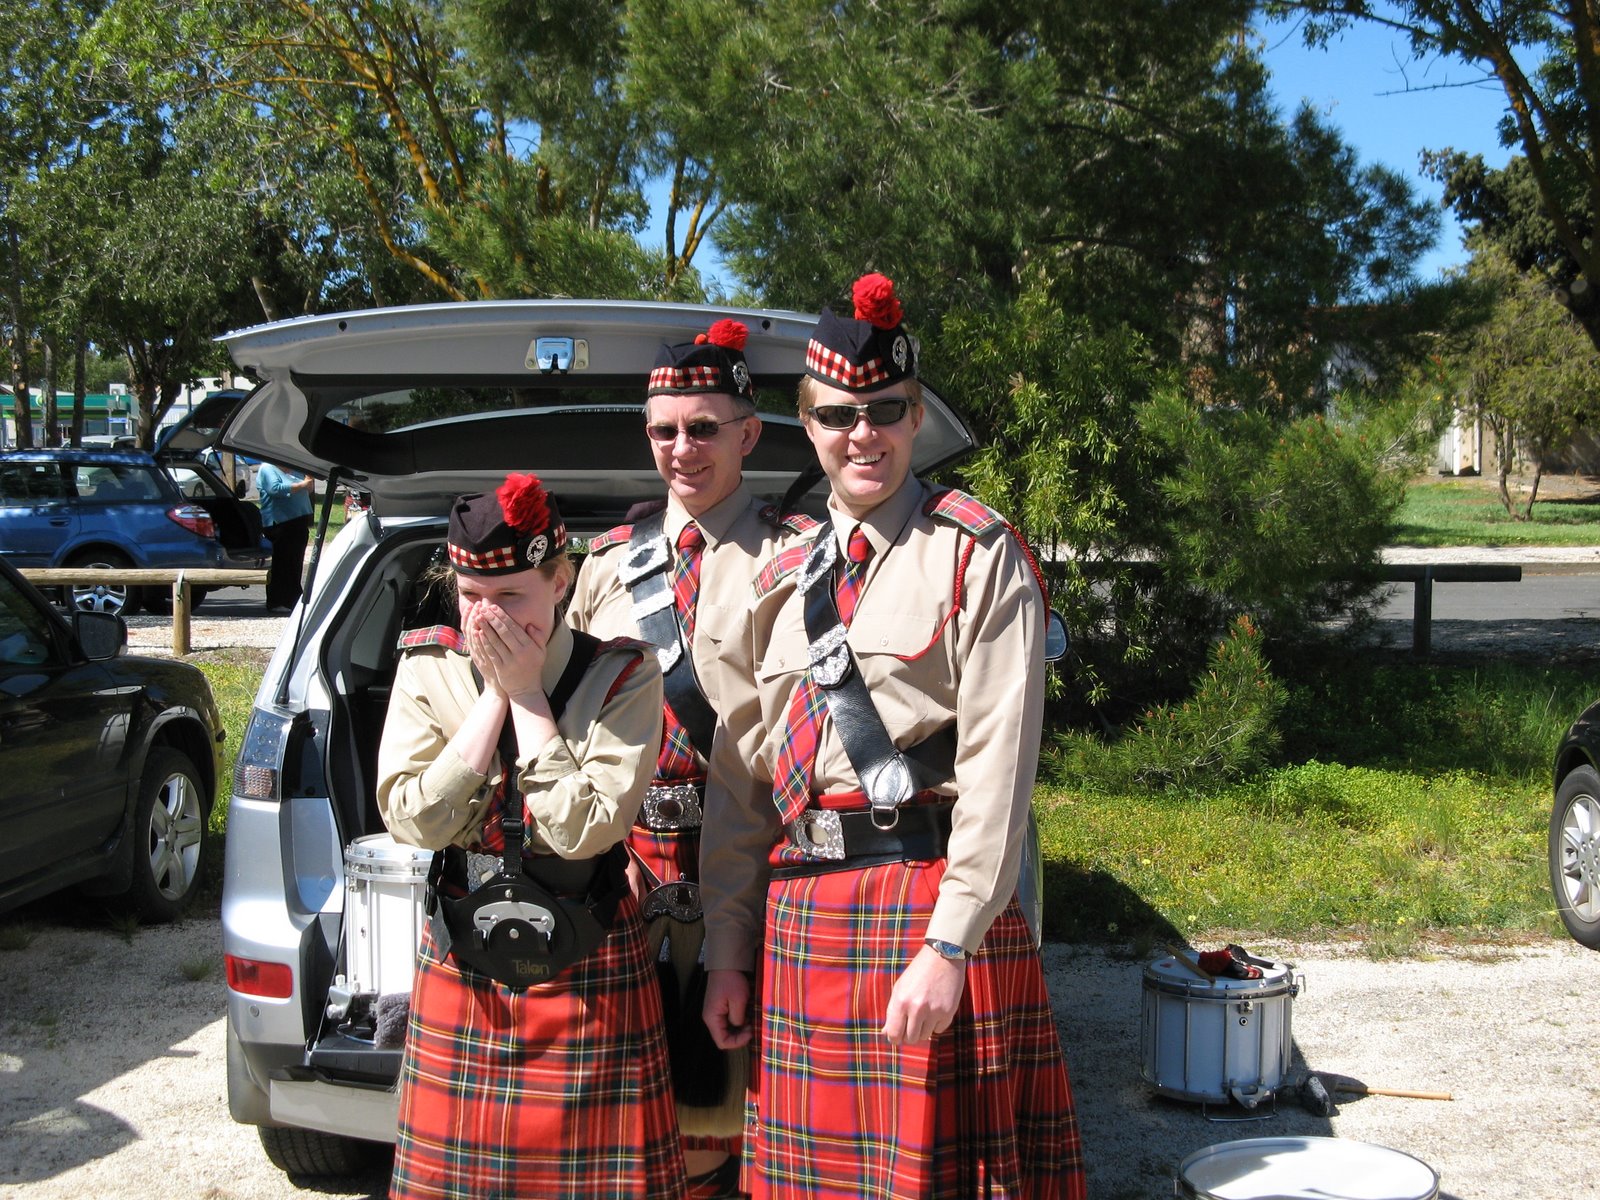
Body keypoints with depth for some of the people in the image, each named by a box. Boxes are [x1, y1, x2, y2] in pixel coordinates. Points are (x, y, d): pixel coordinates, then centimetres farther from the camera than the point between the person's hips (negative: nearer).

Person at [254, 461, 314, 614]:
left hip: (299, 521, 8)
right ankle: (275, 603, -3)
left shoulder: (294, 470, 18)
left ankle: (293, 600, 19)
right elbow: (276, 489, -22)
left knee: (296, 564, 11)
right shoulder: (267, 469, -6)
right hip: (280, 523, -8)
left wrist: (310, 480, 2)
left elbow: (308, 490, 24)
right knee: (282, 564, -7)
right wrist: (301, 485, -19)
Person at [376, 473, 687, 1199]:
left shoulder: (622, 676, -10)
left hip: (588, 966, -3)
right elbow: (412, 819, -12)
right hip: (459, 959, 3)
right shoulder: (428, 668, -1)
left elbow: (584, 829, -19)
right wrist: (494, 696, -13)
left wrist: (527, 695, -16)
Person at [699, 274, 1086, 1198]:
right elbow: (739, 776, 13)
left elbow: (999, 766, -12)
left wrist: (948, 946, -18)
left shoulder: (976, 554, -4)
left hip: (929, 901, -5)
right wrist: (728, 951, 8)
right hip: (798, 913, 5)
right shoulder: (782, 581, 13)